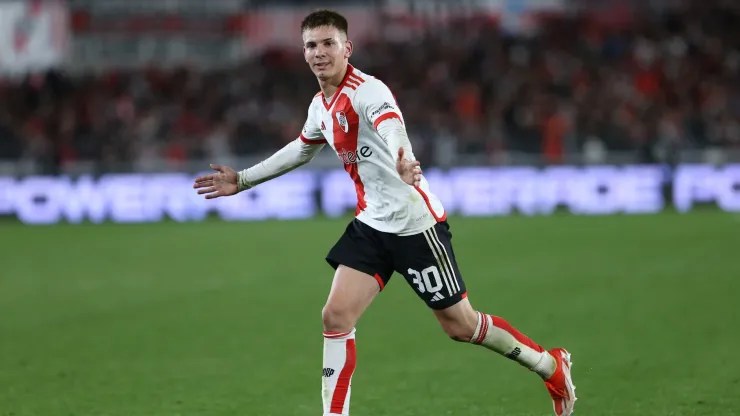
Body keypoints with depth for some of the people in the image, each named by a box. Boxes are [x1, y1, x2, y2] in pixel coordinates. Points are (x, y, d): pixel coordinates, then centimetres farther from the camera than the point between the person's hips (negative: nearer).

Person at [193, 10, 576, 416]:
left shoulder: (367, 91, -20)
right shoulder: (321, 105, 6)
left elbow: (392, 128, -43)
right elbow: (299, 150, 29)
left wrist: (401, 163, -65)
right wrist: (242, 180, 33)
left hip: (415, 224, -7)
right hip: (371, 225, 7)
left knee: (460, 325, 2)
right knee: (335, 317, -5)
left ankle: (552, 367, 24)